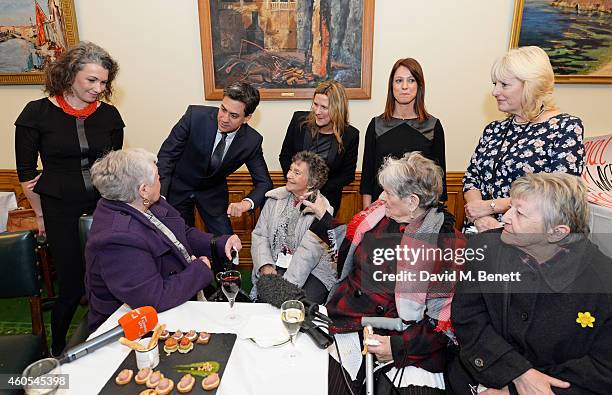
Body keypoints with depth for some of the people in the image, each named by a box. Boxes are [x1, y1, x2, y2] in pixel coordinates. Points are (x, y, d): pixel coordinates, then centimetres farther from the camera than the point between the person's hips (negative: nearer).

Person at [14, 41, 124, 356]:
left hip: (104, 206, 2)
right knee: (71, 285, 5)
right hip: (61, 211, -2)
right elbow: (26, 171, 2)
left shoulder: (109, 115, 2)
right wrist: (41, 215, 7)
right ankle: (58, 352, 32)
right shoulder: (37, 113, -5)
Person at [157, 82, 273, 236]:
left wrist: (247, 203, -35)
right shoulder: (195, 115, -25)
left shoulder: (252, 141, -20)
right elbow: (167, 155, -18)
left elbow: (264, 182, -13)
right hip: (178, 187, -1)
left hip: (213, 193, 1)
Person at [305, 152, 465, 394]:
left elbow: (447, 316, -8)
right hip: (347, 326, 3)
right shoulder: (376, 214, 5)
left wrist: (399, 346, -15)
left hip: (408, 347, -3)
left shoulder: (449, 243, -8)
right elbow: (347, 251, 21)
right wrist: (322, 217, 18)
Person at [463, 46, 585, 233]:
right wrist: (479, 215, -11)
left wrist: (491, 205, -13)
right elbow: (471, 177, 8)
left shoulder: (567, 127, -3)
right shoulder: (494, 129, 13)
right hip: (481, 231, 4)